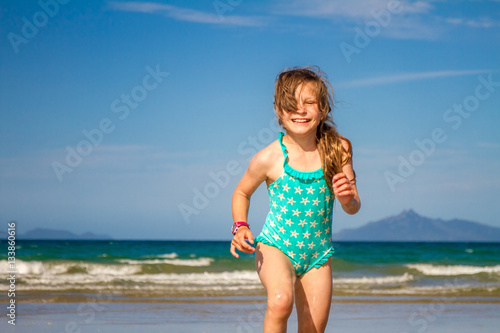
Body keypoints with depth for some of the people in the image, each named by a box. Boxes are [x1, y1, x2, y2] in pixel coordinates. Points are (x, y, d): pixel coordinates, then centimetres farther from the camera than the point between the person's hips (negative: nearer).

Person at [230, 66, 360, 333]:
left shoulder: (338, 149, -5)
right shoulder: (270, 158, -12)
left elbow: (353, 208, -1)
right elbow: (241, 193, 7)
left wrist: (347, 198, -25)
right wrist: (240, 228, -10)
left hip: (318, 253, 4)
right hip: (275, 245, -3)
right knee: (281, 301, -34)